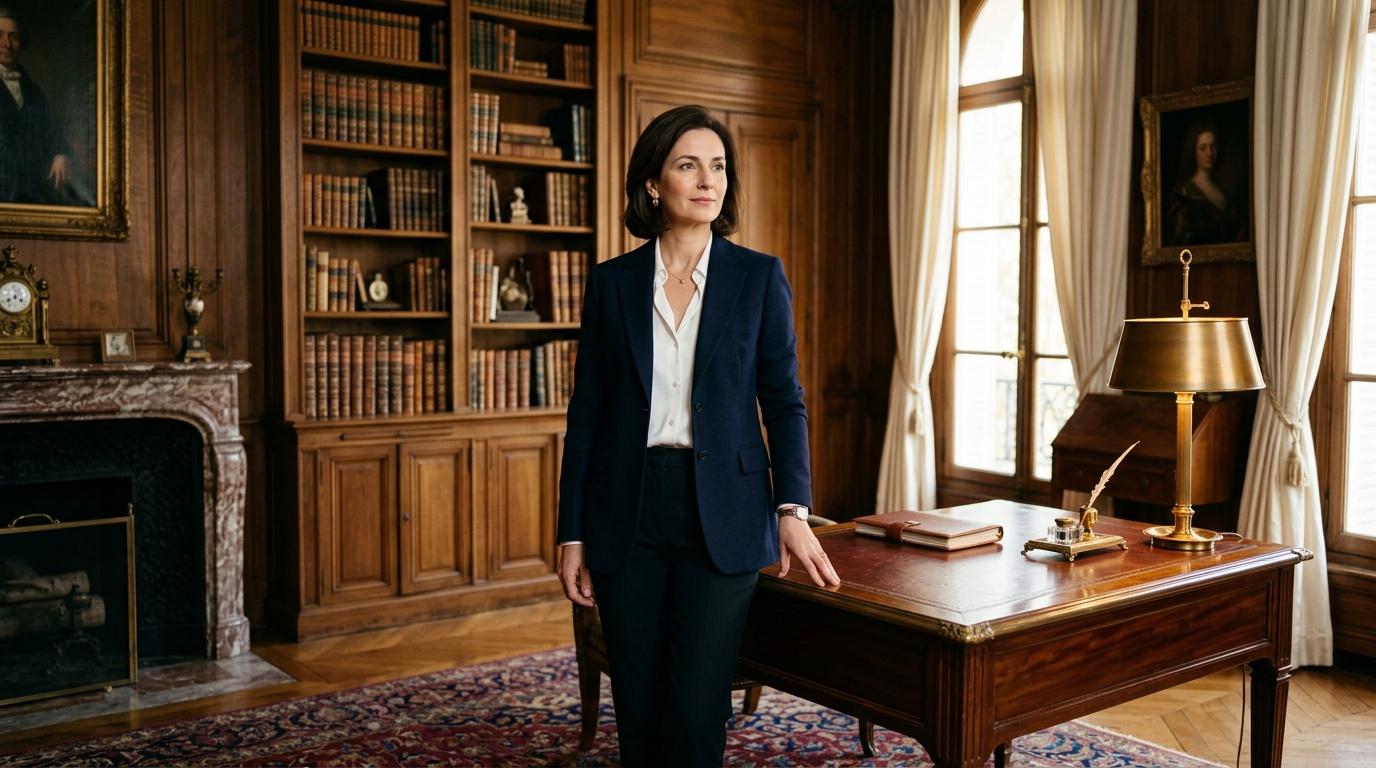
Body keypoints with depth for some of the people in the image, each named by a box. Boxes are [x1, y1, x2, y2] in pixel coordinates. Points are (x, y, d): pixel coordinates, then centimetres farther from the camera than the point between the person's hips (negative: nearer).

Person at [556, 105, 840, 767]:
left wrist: (793, 511, -10)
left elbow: (784, 401, 2)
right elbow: (586, 414, 5)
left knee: (697, 711, -2)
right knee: (637, 706, 9)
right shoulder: (612, 282, 4)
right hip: (628, 513, 2)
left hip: (720, 514, -1)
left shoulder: (760, 277, 2)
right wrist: (572, 537, 3)